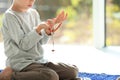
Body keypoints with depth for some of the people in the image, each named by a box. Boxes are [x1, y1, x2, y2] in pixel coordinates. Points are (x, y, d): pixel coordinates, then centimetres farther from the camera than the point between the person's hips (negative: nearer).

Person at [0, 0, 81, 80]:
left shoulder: (34, 13, 12)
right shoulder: (10, 16, -9)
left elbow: (41, 42, 10)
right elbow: (24, 45, -16)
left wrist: (48, 29, -8)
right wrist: (39, 28, -23)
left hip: (40, 60, 7)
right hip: (21, 63, -7)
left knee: (72, 71, -6)